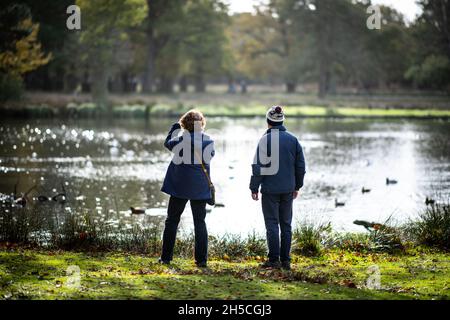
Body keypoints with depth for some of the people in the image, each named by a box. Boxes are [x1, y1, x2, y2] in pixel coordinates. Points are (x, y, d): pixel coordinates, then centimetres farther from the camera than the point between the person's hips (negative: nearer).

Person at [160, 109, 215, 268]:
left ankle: (166, 257, 9)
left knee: (172, 221, 9)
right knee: (200, 222, 8)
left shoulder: (183, 139, -14)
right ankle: (201, 259, 3)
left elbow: (167, 143, 5)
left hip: (180, 186, -2)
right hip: (200, 187, 2)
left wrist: (175, 127, 14)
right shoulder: (209, 141, -5)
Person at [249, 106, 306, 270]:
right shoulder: (292, 139, 4)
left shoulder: (265, 140, -10)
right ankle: (285, 260, 11)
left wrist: (254, 188, -4)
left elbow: (259, 166, -11)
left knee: (272, 224, 1)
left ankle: (274, 259, -1)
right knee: (286, 224, 10)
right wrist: (297, 186, 19)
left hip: (270, 189, -4)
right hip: (288, 189, 4)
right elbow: (300, 165, 8)